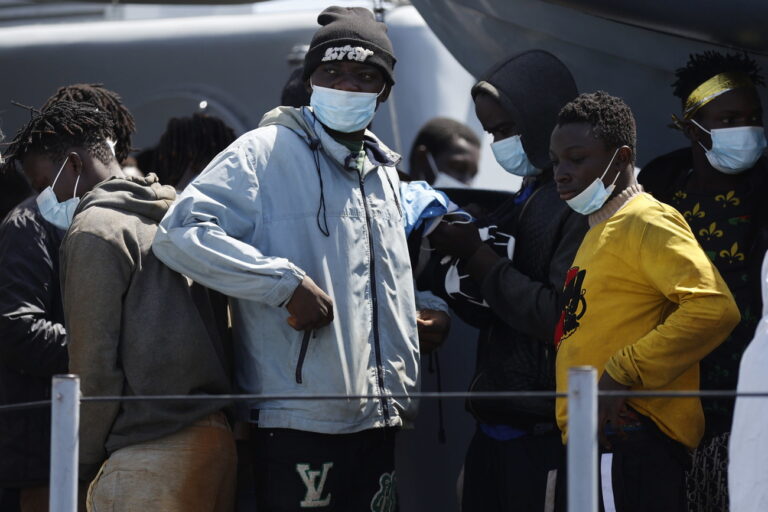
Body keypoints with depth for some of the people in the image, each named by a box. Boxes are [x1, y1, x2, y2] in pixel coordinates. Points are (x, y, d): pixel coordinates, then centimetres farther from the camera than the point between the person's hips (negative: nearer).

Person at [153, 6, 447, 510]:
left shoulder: (383, 172, 19)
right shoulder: (265, 153, -5)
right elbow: (179, 233, -16)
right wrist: (287, 284, -20)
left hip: (375, 418, 7)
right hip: (297, 423, -7)